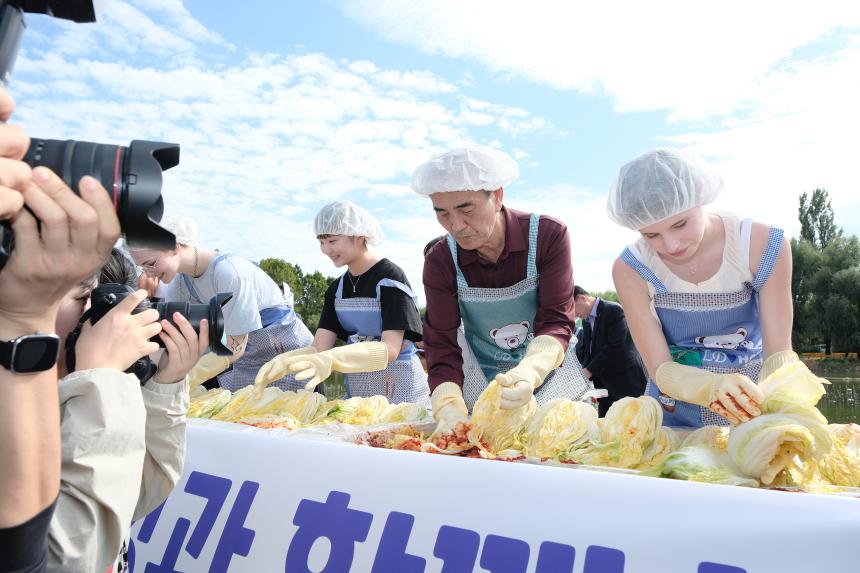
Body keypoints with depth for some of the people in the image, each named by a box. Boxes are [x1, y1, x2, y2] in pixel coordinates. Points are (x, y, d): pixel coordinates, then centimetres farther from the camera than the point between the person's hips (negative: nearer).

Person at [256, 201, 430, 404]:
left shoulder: (390, 277, -14)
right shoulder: (336, 289, 5)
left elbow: (390, 349, -23)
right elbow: (320, 347, -3)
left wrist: (332, 359, -38)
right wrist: (287, 361, -24)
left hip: (401, 389, -5)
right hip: (356, 390, 5)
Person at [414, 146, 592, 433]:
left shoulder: (548, 235, -20)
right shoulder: (440, 261, -15)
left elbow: (556, 321, -22)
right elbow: (441, 344, -15)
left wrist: (530, 372, -43)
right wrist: (451, 410, -32)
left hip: (550, 374, -1)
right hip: (481, 382, 1)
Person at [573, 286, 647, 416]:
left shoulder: (614, 310, -11)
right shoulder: (586, 320, 14)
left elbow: (615, 346, -19)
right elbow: (585, 350, 13)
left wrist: (589, 370, -15)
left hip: (625, 385, -8)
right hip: (603, 386, 8)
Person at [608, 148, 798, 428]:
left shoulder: (763, 247, -14)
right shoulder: (631, 269, -15)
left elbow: (778, 353, -12)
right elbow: (660, 368, -15)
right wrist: (714, 386, -36)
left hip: (754, 408, 1)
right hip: (675, 416, 0)